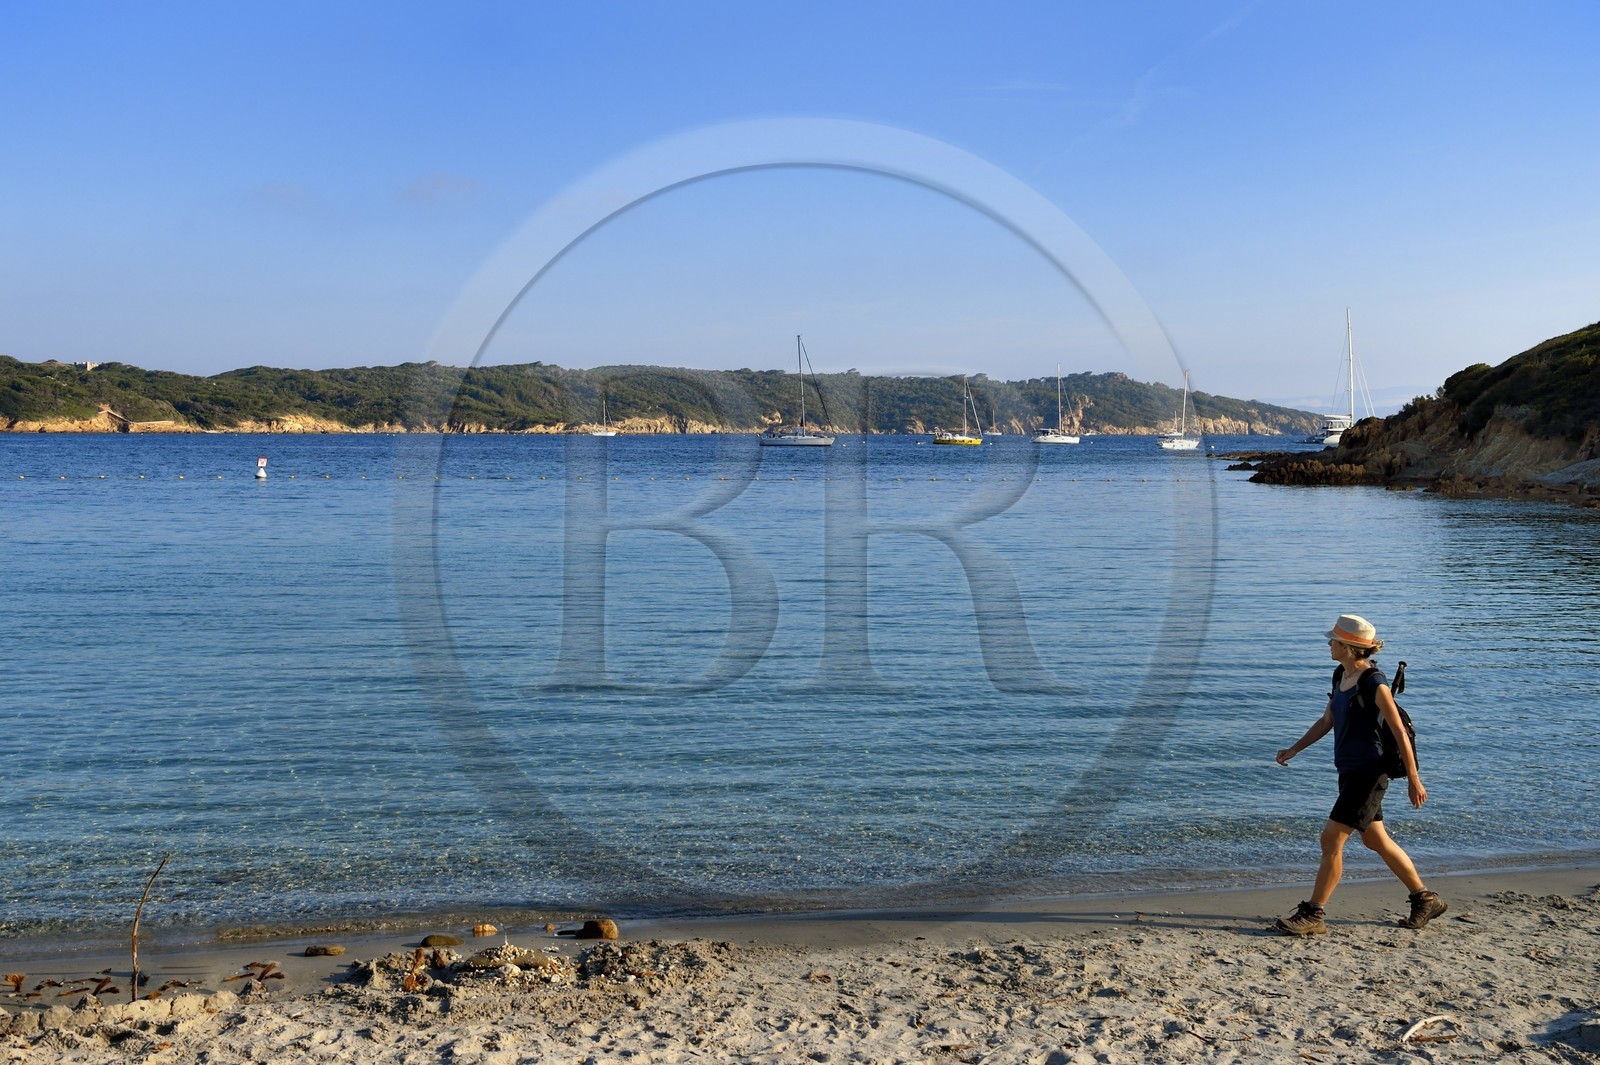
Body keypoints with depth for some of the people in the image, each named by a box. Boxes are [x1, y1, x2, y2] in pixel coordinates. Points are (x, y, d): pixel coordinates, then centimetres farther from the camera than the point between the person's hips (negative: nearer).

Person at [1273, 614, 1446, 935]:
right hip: (1350, 771, 9)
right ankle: (1425, 900, 31)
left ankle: (1313, 915, -3)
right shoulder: (1341, 676, 8)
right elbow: (1326, 721, 18)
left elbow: (1400, 733, -15)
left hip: (1368, 772, -9)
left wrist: (1414, 780, -13)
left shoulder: (1374, 683, -17)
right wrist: (1294, 749, 11)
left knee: (1331, 839, -9)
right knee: (1376, 840, 18)